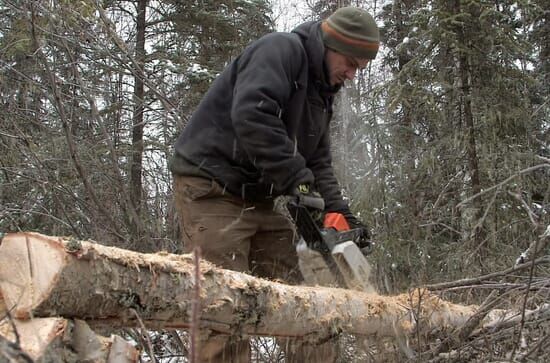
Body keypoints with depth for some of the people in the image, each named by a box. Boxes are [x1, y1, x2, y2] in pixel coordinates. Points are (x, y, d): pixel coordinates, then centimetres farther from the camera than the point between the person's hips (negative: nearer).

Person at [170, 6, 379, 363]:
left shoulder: (321, 92, 16)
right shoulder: (282, 48, -13)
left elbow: (319, 163, 15)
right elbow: (252, 114, -29)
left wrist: (341, 214, 1)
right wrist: (295, 177, -27)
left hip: (259, 197, 9)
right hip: (211, 188, -9)